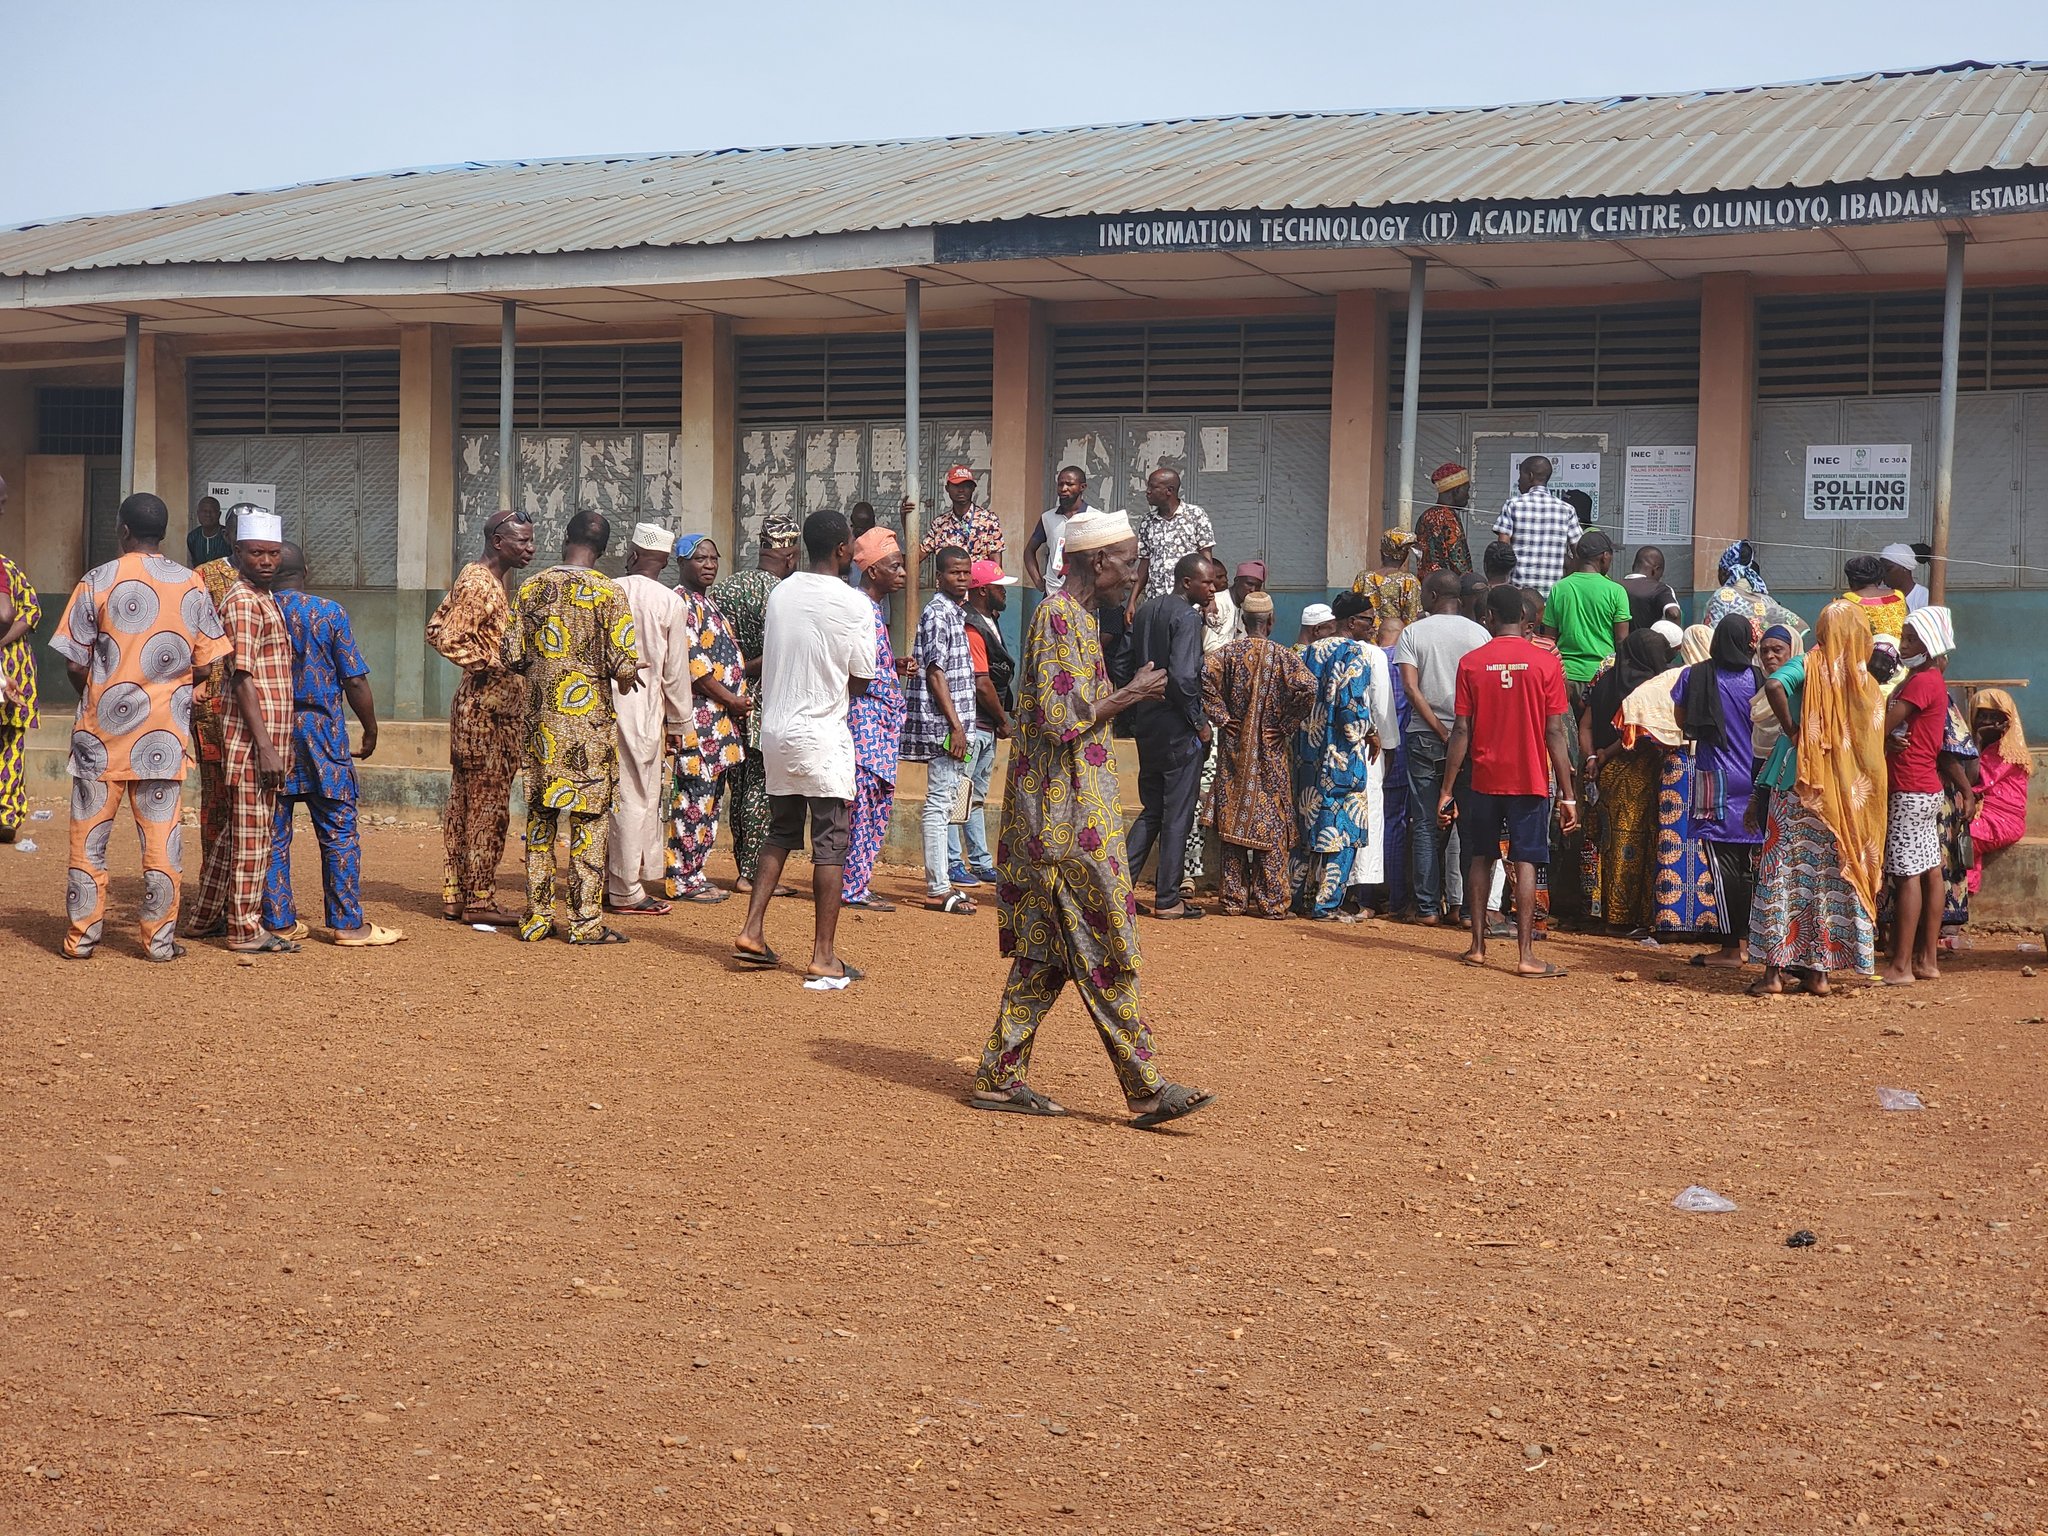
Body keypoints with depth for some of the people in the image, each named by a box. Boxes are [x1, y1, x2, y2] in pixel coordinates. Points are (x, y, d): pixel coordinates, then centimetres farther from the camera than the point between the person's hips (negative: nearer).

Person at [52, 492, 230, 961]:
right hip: (163, 735, 1)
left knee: (89, 836, 8)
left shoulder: (98, 582, -6)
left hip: (103, 730, -1)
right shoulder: (192, 585, 1)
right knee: (161, 835, 5)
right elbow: (206, 665, 1)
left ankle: (81, 937, 12)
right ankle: (160, 939, 8)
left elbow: (75, 664, -6)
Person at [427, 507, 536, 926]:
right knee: (488, 807, -5)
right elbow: (447, 637, -24)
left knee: (465, 805, 11)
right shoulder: (480, 584, -16)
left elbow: (437, 628, 17)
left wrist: (489, 658, 11)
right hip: (487, 707, -10)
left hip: (483, 707, 10)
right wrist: (488, 662, -16)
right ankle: (479, 901, 0)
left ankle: (456, 896, 16)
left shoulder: (482, 578, 15)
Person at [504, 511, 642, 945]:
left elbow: (514, 657, 2)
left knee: (540, 815, 11)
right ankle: (586, 921, 5)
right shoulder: (608, 592, -9)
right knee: (589, 818, 3)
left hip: (541, 722, 4)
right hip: (590, 722, -3)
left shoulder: (530, 588, 2)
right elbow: (623, 666, -15)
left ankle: (537, 916, 14)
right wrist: (626, 677, 8)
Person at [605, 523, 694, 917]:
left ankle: (606, 882, 21)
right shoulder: (670, 603, -5)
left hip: (603, 706, 4)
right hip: (644, 711, -4)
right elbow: (676, 672, -2)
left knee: (608, 795, 13)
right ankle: (626, 892, 5)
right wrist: (679, 725, 8)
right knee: (637, 799, 2)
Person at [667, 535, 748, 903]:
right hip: (697, 715, -10)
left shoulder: (707, 603, 20)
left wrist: (738, 700, 13)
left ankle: (694, 874, 14)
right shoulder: (681, 601, -9)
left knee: (708, 796, 10)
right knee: (695, 795, -8)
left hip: (719, 718, 10)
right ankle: (683, 879, -3)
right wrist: (731, 700, -13)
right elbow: (692, 662, -17)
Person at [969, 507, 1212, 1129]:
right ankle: (1146, 1088, -1)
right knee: (1105, 950, -6)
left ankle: (1000, 1077, 14)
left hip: (1069, 814, 10)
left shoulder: (1074, 616, 17)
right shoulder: (1058, 615, -14)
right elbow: (1062, 719, -21)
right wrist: (1132, 693, -10)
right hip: (1069, 816, -10)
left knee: (1046, 952, 11)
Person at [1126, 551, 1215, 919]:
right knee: (1178, 813, 1)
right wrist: (1200, 722, -13)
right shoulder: (1188, 617, -14)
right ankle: (1167, 899, 6)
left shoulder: (1146, 612, 11)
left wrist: (1137, 715, 17)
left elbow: (1131, 664, 13)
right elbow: (1182, 676, -24)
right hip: (1178, 728, -8)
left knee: (1152, 809, 17)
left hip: (1147, 724, 8)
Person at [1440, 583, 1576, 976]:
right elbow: (1555, 734, -6)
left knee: (1481, 859, 14)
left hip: (1484, 780, 1)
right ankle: (1526, 955, -7)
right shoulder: (1546, 663, -4)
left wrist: (1447, 790, 2)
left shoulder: (1471, 663, -2)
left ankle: (1478, 947, 17)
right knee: (1525, 862, -1)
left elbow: (1462, 731, -3)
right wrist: (1568, 795, -3)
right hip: (1531, 781, -1)